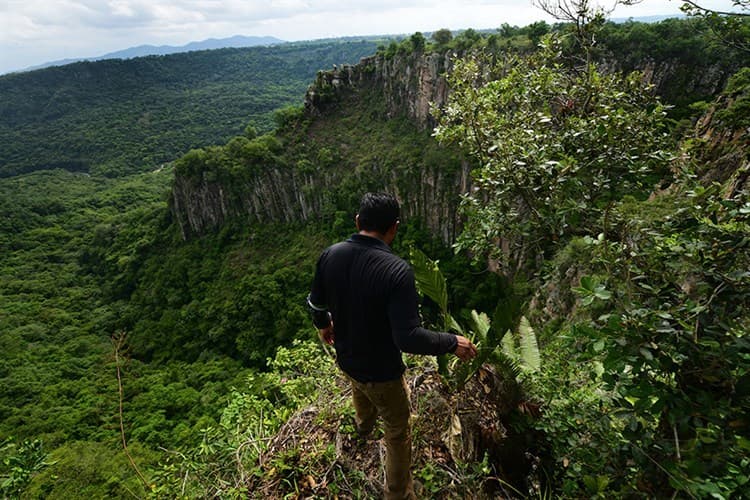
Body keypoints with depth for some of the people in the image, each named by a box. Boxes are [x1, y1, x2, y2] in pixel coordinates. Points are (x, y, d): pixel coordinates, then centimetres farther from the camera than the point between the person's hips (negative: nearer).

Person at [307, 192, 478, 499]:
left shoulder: (330, 255, -15)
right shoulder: (397, 271, -33)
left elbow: (316, 303, 1)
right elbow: (409, 338, -33)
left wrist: (322, 325, 22)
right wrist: (452, 343, -16)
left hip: (345, 358, 7)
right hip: (381, 372, -7)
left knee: (361, 388, 40)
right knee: (398, 433, 19)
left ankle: (364, 425, 72)